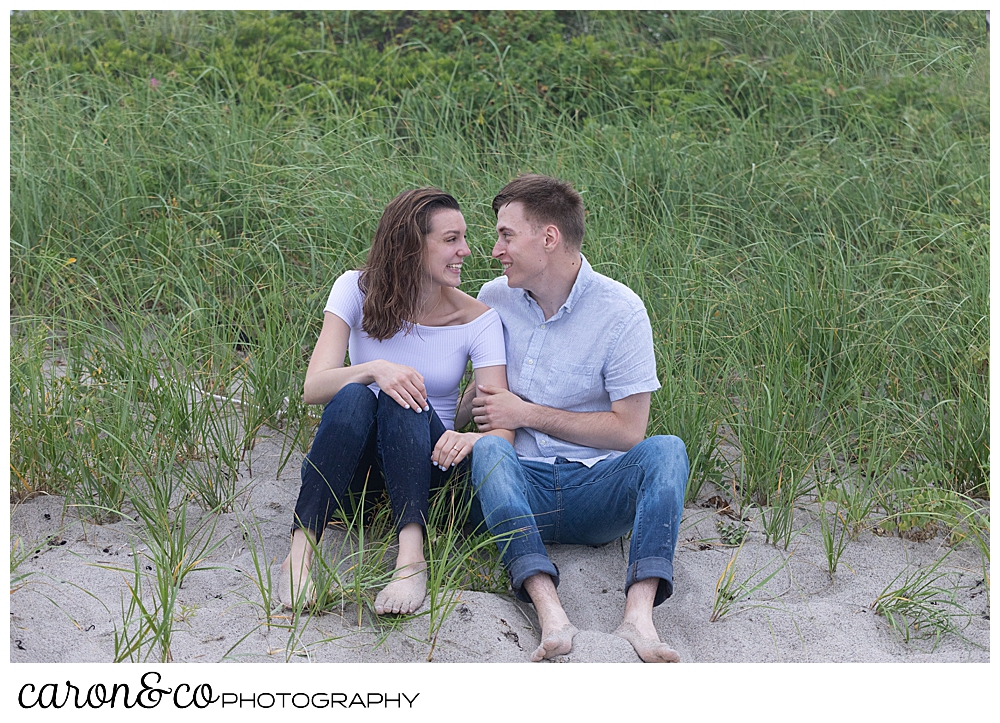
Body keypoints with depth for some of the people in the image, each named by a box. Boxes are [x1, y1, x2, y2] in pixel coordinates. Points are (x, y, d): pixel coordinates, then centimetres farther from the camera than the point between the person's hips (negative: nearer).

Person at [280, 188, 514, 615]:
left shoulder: (478, 320, -7)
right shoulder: (358, 291, -6)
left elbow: (503, 427, -15)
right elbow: (314, 387, -17)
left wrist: (472, 438, -39)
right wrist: (374, 368, -37)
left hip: (425, 463, 0)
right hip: (356, 466, 0)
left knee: (401, 398, -32)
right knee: (354, 397, -33)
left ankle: (412, 555, -49)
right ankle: (300, 551, -42)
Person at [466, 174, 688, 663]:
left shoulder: (620, 311, -4)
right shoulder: (495, 299, 9)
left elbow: (628, 430, -6)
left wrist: (529, 414, -7)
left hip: (596, 489, -1)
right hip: (521, 485, 2)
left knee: (665, 449, -30)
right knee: (488, 449, -31)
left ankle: (639, 615, -48)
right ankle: (550, 614, -50)